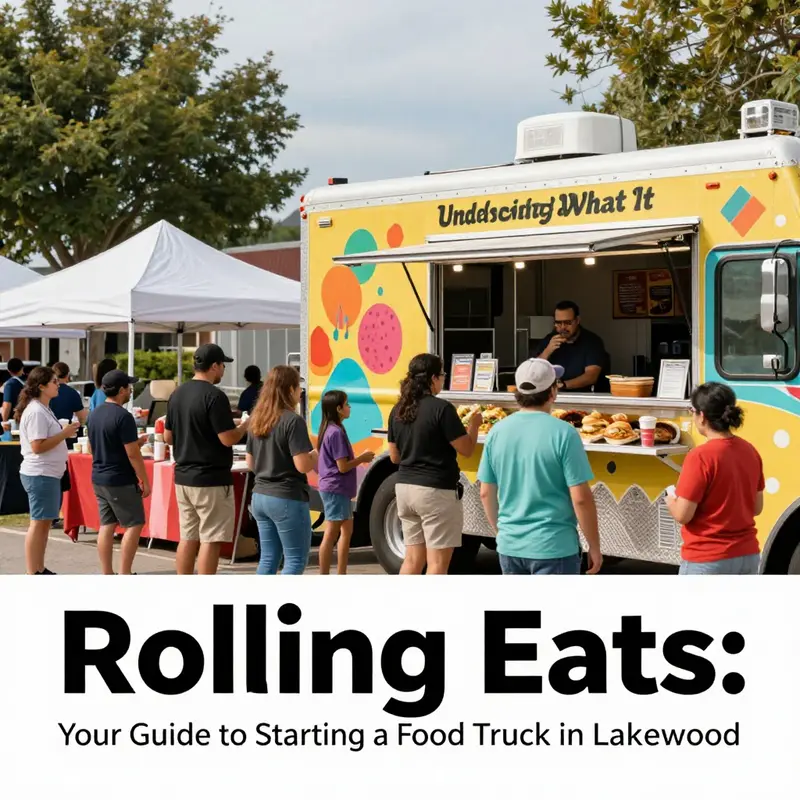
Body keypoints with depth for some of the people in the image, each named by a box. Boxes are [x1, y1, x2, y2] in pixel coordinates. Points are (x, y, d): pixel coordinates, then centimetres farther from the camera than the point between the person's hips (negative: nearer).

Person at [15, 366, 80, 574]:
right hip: (40, 475, -10)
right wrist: (64, 434, -20)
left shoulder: (43, 409, 14)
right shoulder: (36, 412, -18)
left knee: (45, 522, 13)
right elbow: (37, 446, -24)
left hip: (48, 474, 10)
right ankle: (32, 575, -3)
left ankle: (40, 570, 20)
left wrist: (65, 433, 9)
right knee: (38, 523, -6)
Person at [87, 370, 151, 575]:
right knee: (134, 525, -1)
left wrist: (136, 442, 18)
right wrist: (145, 481, -9)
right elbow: (132, 454, -18)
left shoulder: (96, 413, 8)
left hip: (99, 478, 8)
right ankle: (124, 576, -4)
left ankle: (107, 576, 10)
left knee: (107, 525, 10)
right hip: (120, 481, -8)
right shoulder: (123, 416, -18)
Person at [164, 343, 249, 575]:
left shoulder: (177, 394, 9)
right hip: (211, 480, -8)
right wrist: (247, 424, -1)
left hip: (183, 477, 8)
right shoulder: (214, 396, -15)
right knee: (210, 541, -3)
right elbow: (229, 439, -18)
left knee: (188, 538, 12)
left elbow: (168, 437, 14)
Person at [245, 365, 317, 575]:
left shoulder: (257, 420, 8)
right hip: (287, 499, -8)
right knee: (296, 560, 1)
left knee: (268, 558, 13)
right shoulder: (293, 421, -15)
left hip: (260, 496, 8)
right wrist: (316, 456, 0)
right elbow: (302, 465, -19)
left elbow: (250, 464, 14)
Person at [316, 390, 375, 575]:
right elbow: (343, 466, -19)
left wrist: (359, 458, 10)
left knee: (346, 530, 16)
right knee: (331, 535, -6)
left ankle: (341, 576, 21)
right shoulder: (337, 432, -18)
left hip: (337, 489, 10)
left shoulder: (329, 430, 12)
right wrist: (362, 458, -6)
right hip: (336, 489, -10)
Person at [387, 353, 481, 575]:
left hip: (405, 487, 7)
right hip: (436, 491, -7)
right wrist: (474, 424, 7)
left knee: (413, 558, 15)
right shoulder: (441, 408, -14)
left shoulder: (398, 411, 7)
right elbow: (466, 449, -11)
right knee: (437, 562, -1)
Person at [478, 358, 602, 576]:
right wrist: (594, 546, -3)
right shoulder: (563, 434, -14)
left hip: (510, 546, 5)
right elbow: (580, 498, -14)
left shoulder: (497, 432, 2)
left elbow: (486, 493, 8)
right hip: (553, 547, -5)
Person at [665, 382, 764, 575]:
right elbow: (756, 507, 12)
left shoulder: (700, 457, -18)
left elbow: (683, 515, -16)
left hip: (707, 561, -7)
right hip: (747, 556, 7)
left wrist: (670, 501, 5)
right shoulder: (750, 451, 4)